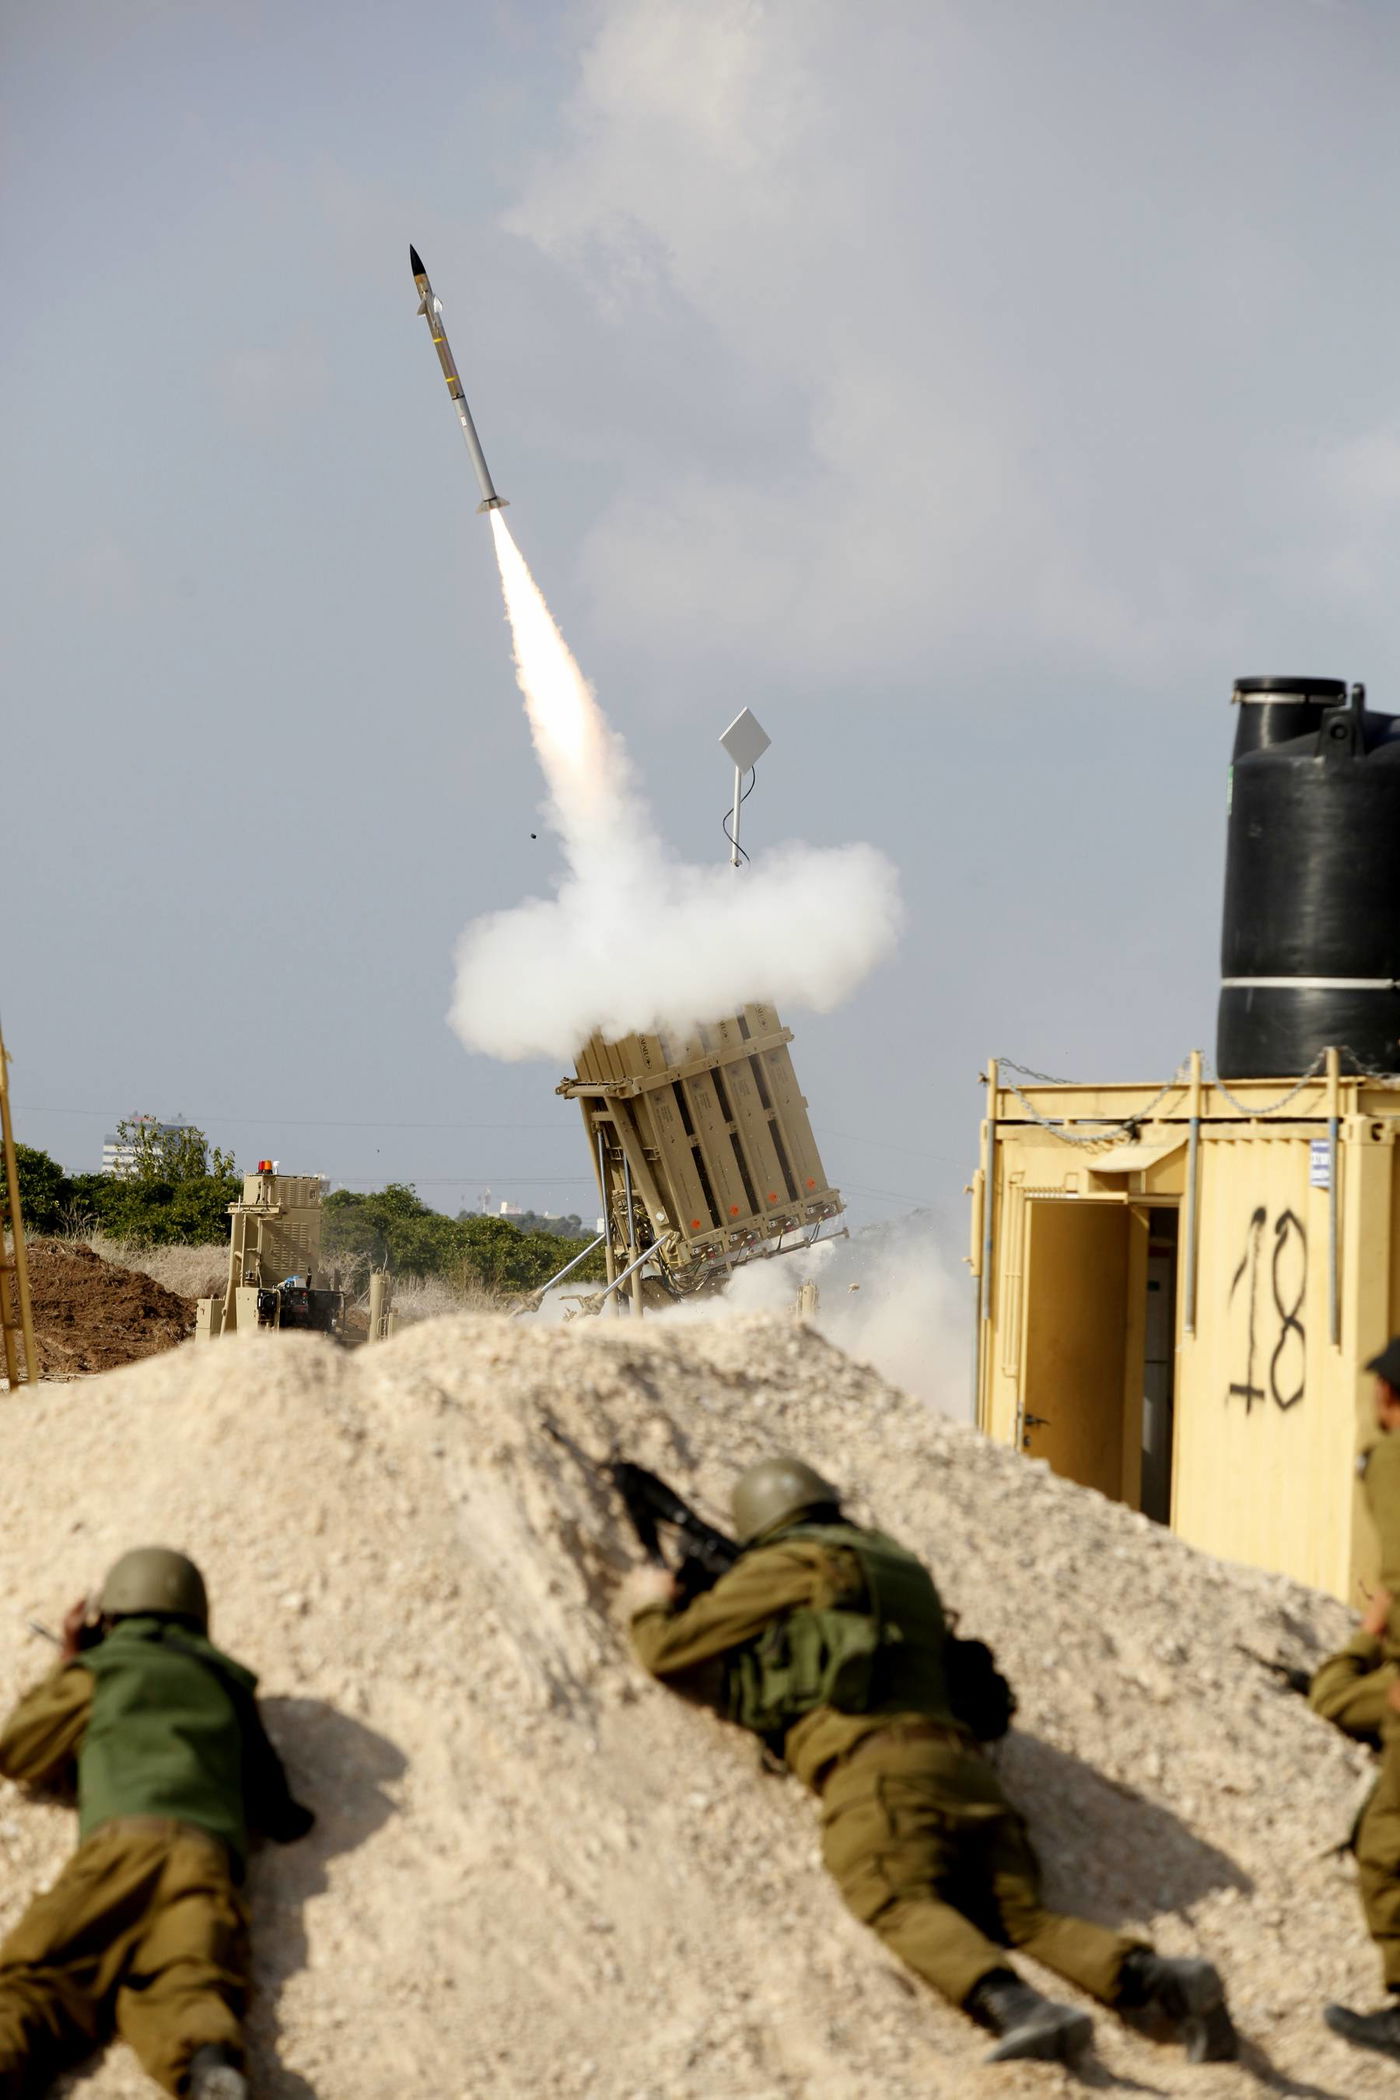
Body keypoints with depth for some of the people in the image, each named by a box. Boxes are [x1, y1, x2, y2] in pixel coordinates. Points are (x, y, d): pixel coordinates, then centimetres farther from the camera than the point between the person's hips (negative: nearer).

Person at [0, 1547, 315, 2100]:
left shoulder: (99, 1669, 22)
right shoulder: (226, 1681, 32)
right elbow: (281, 1814, 40)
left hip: (122, 1839, -3)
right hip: (209, 1853, 3)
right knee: (183, 1989, -18)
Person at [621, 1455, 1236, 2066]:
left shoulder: (788, 1564, 14)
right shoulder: (900, 1565, 35)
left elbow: (672, 1652, 15)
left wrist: (649, 1608, 38)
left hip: (875, 1760, -7)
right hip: (963, 1765, 7)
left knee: (902, 1904, -26)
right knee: (1022, 1918, -3)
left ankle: (1013, 2007, -53)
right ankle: (1156, 1980, -29)